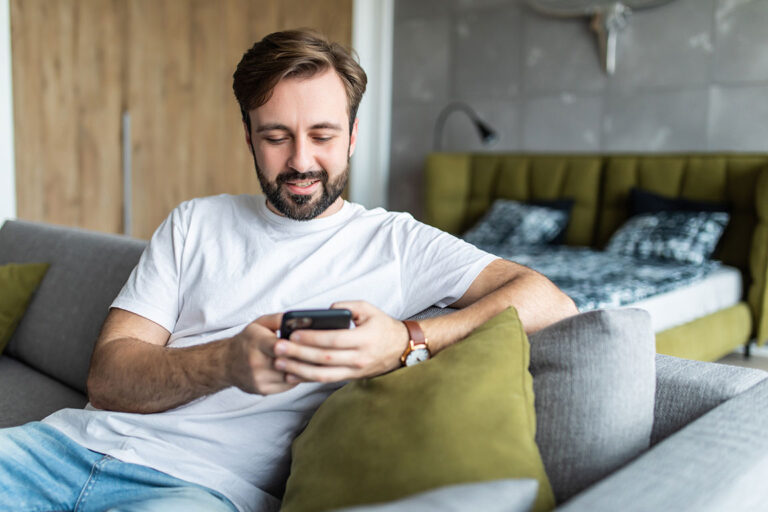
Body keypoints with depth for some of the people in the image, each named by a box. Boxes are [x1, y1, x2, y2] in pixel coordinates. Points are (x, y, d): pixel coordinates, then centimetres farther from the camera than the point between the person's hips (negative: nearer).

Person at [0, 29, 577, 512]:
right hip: (84, 439, 4)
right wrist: (228, 361, -17)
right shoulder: (194, 223, 14)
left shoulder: (397, 243, 5)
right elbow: (108, 377, 5)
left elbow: (550, 301, -6)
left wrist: (407, 342, -23)